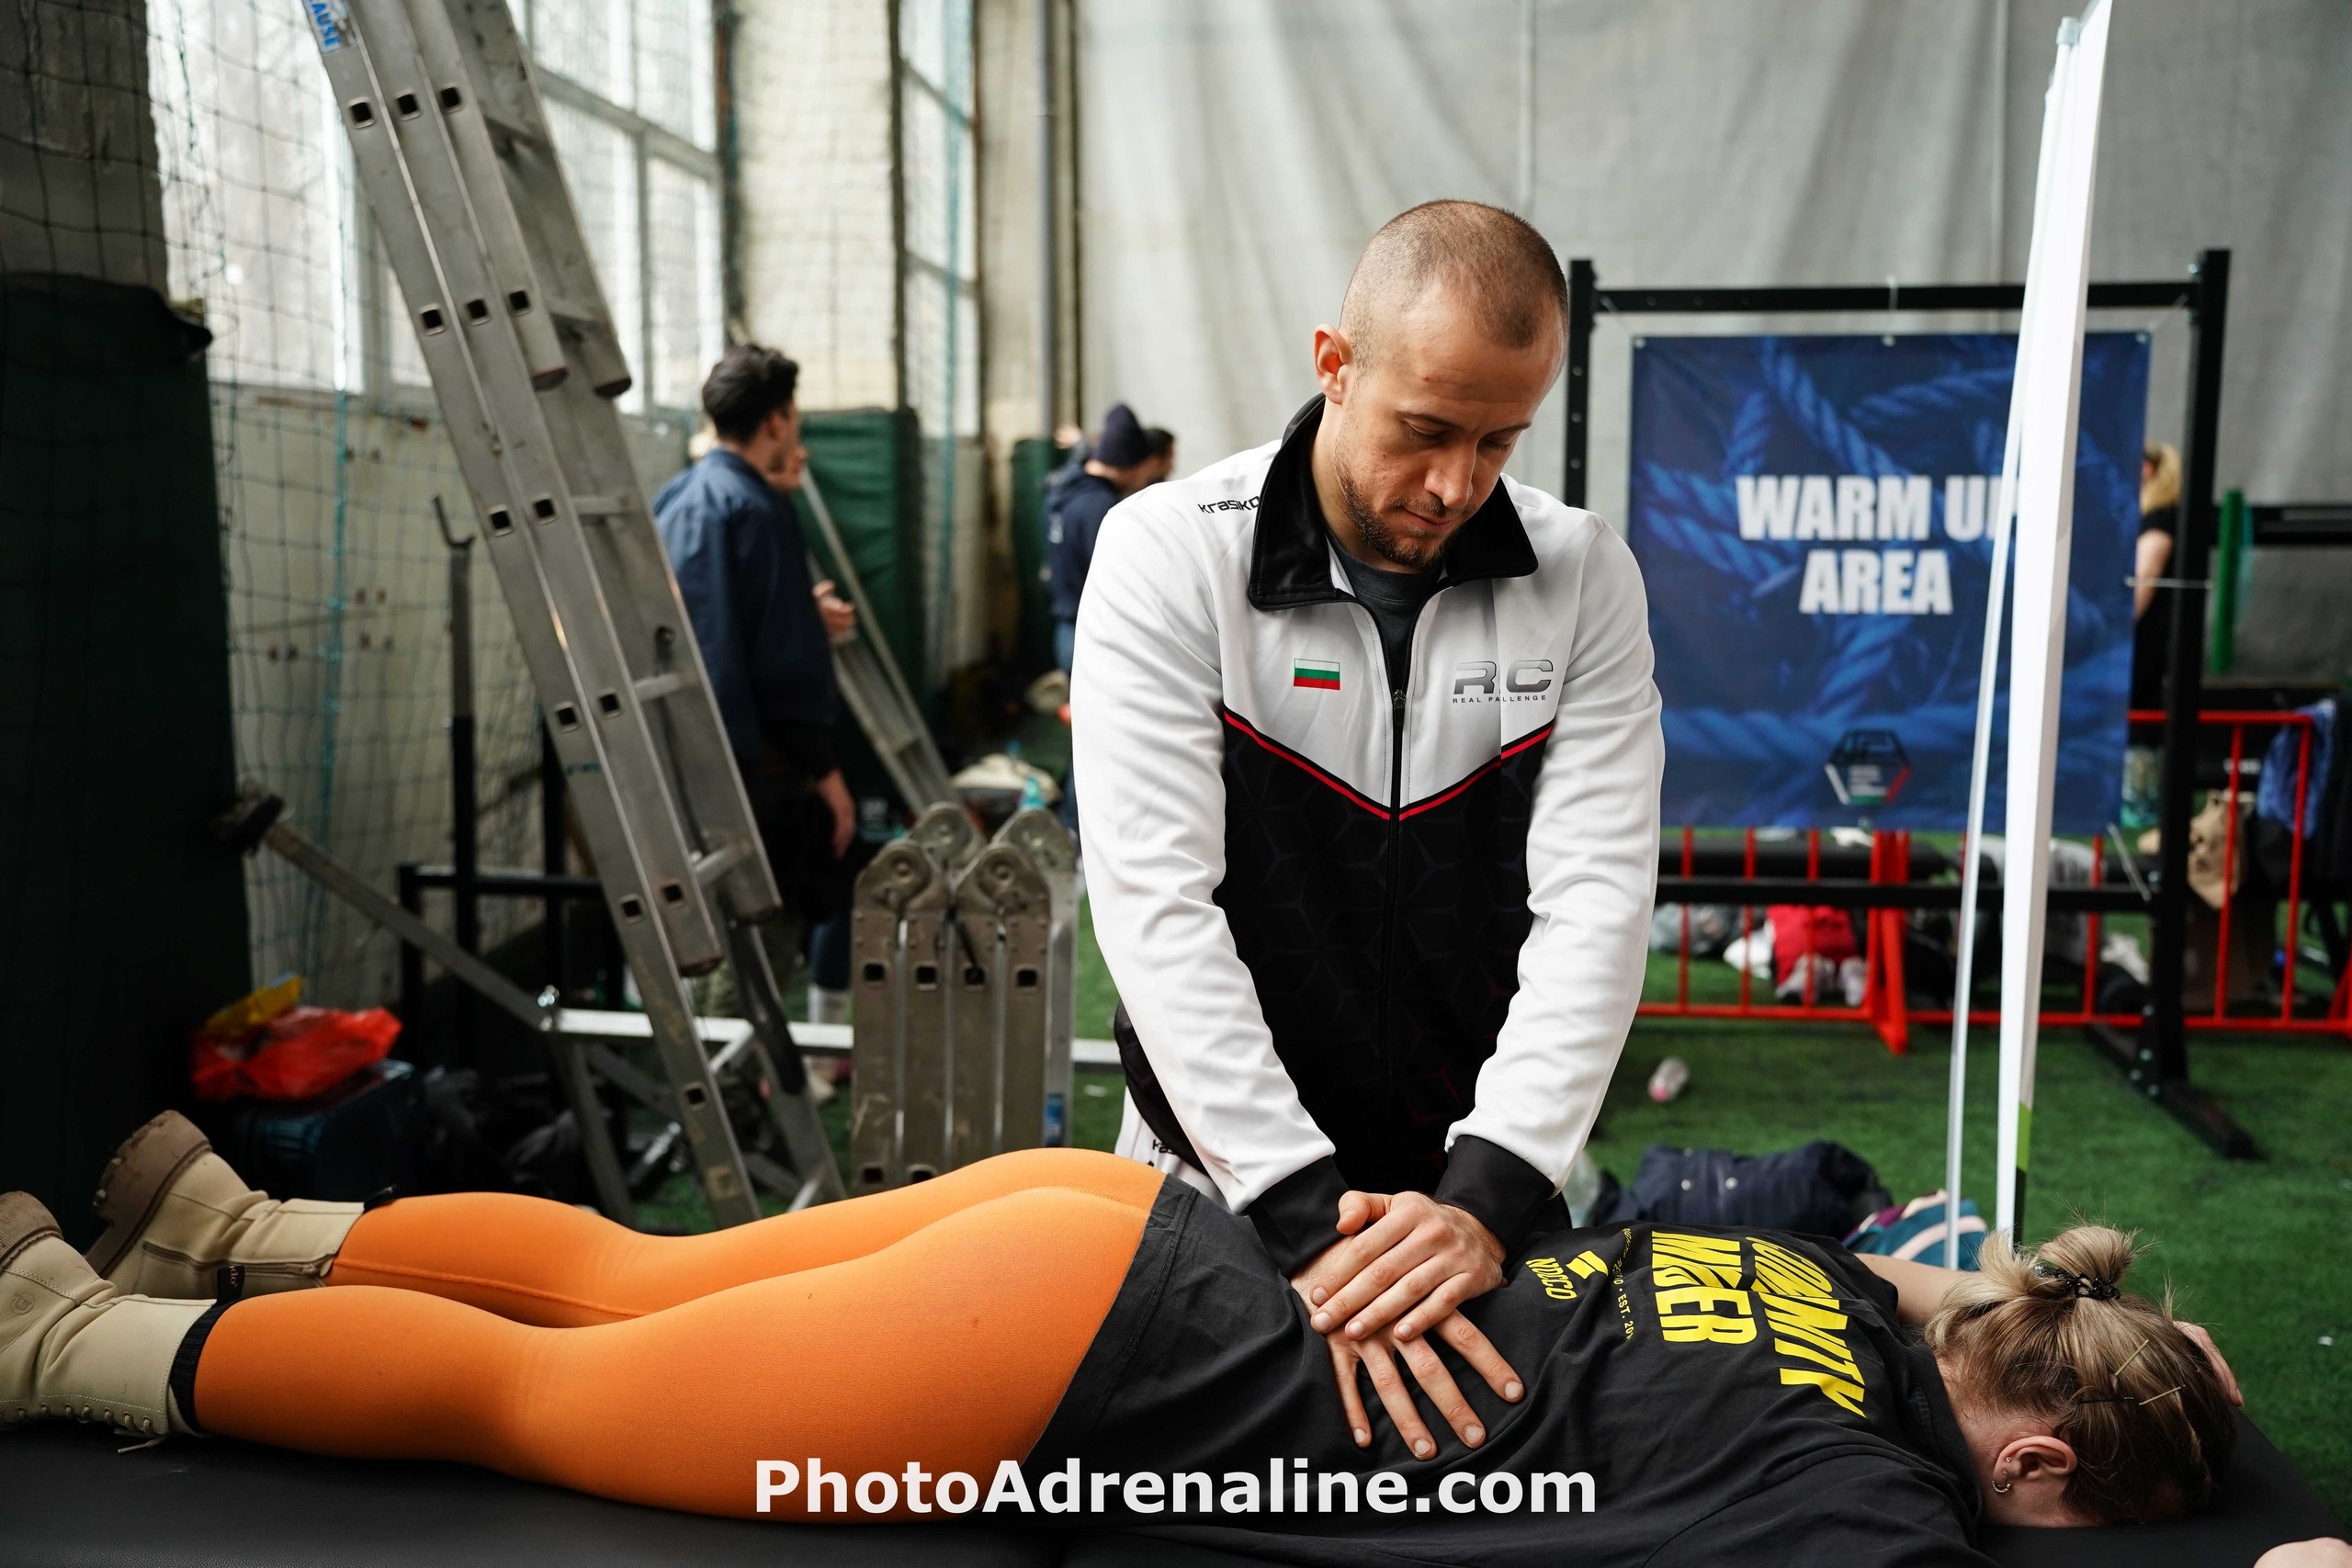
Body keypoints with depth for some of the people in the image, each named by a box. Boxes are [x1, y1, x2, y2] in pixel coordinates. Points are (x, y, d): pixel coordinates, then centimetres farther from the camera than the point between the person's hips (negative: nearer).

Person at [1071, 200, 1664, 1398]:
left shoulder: (1585, 579, -4)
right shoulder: (1170, 554, -12)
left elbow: (1596, 901, -12)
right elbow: (1156, 899, -19)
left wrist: (1490, 1194, -26)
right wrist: (1306, 1218, -28)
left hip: (1481, 1174, 2)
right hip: (1227, 1180, -1)